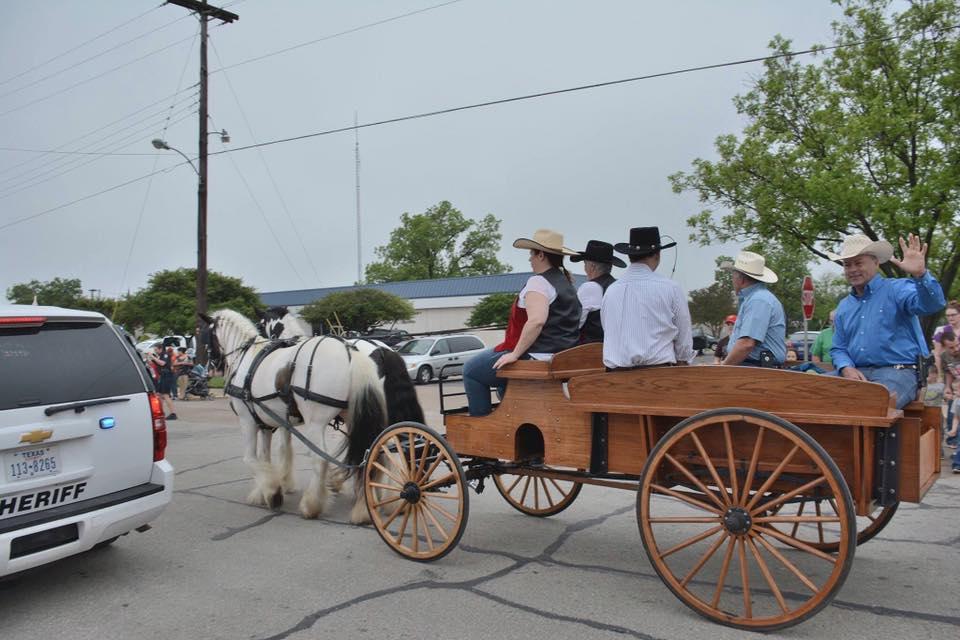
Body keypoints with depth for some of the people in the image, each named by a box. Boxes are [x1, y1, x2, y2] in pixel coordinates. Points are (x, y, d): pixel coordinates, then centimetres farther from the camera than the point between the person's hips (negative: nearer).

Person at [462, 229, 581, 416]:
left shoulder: (538, 282, -14)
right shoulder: (567, 283, 14)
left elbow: (536, 321, -29)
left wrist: (515, 354, -23)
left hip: (538, 357, -10)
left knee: (471, 369, 2)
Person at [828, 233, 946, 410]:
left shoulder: (897, 289, 3)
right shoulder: (843, 307, 20)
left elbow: (932, 304, -17)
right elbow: (839, 349, 20)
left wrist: (920, 274, -35)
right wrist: (847, 369, -2)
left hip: (898, 372, -5)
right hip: (857, 373, 5)